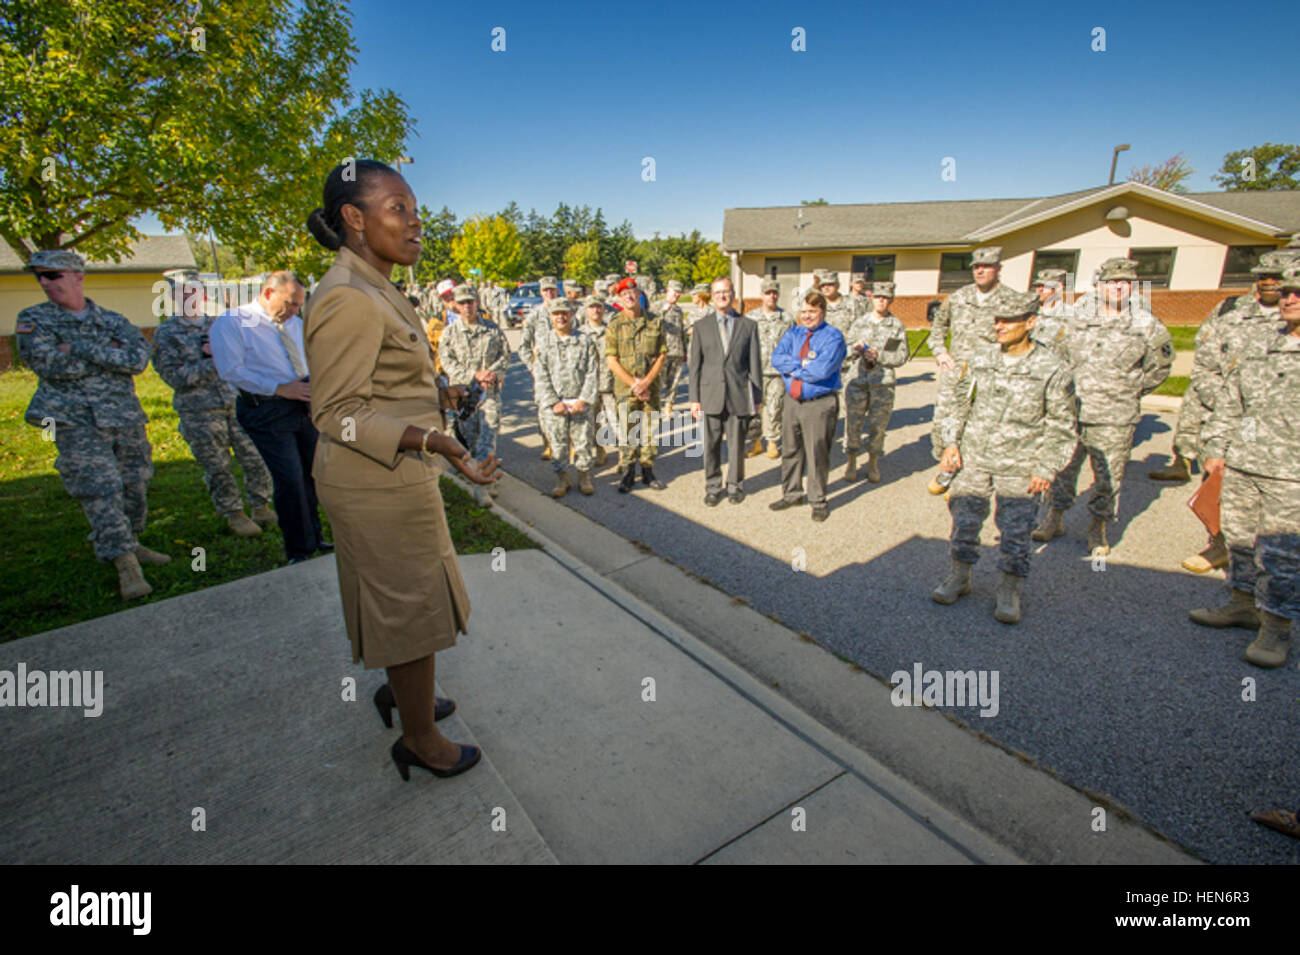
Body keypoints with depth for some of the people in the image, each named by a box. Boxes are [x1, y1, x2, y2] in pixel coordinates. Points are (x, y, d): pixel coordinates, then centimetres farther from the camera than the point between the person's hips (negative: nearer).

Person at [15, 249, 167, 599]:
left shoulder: (114, 321, 8)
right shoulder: (33, 320, 4)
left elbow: (139, 358, -9)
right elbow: (49, 364, -11)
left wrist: (82, 349, -14)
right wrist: (111, 356, -7)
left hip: (127, 418, 3)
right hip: (76, 423, -3)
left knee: (135, 487, 11)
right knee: (100, 492, -9)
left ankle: (131, 544, 30)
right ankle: (126, 566, -6)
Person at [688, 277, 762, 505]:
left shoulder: (749, 325, 6)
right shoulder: (701, 326, 7)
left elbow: (755, 364, 6)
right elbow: (694, 364, 6)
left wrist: (756, 397, 2)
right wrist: (694, 398, 1)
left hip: (739, 396, 0)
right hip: (711, 396, 1)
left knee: (737, 446, 8)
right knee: (711, 446, 6)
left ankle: (735, 486, 25)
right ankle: (713, 487, 21)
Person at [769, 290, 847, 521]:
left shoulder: (833, 337, -7)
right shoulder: (793, 333, 10)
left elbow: (823, 369, -23)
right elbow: (776, 358, -6)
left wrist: (793, 368, -10)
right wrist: (803, 364, -16)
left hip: (820, 404, -5)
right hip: (792, 400, 6)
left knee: (817, 455, 2)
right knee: (790, 451, 14)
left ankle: (818, 501, 17)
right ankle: (792, 494, 30)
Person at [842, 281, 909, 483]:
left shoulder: (897, 326, 6)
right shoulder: (859, 322, 10)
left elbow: (901, 356, 1)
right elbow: (846, 351, 11)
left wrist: (879, 355, -13)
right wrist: (856, 348, -11)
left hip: (883, 383, 0)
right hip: (857, 380, 1)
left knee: (878, 425, 4)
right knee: (853, 423, 3)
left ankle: (873, 463, 21)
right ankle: (851, 461, 19)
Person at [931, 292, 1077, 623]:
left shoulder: (1052, 368, -7)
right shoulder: (980, 358, 2)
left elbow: (1061, 426, -2)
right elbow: (959, 402, 12)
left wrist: (1046, 469, -6)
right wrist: (951, 442, 3)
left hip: (1019, 466, -3)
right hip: (973, 458, 3)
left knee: (1016, 530, 1)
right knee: (964, 520, 8)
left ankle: (1009, 590, 19)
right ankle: (960, 576, 26)